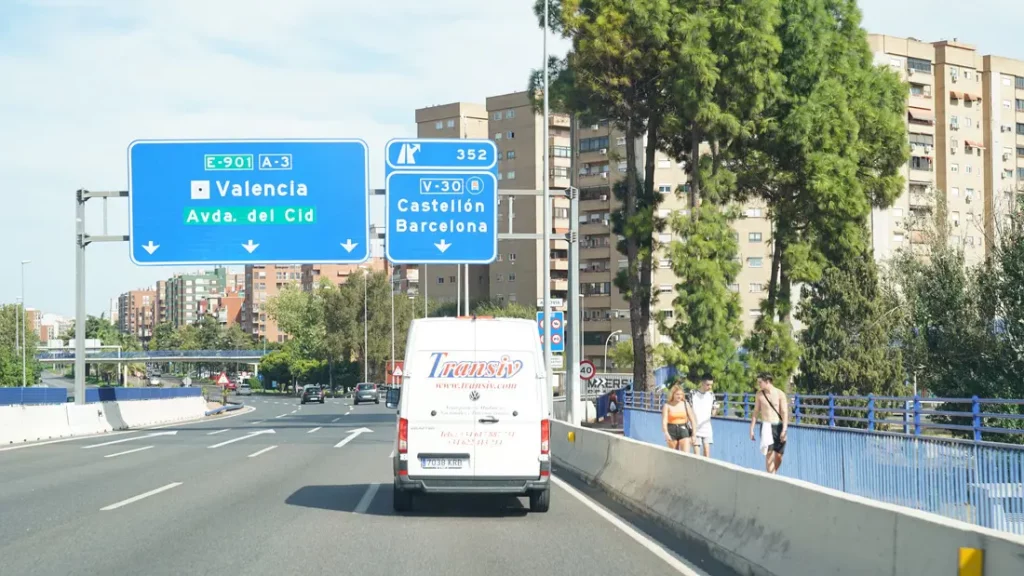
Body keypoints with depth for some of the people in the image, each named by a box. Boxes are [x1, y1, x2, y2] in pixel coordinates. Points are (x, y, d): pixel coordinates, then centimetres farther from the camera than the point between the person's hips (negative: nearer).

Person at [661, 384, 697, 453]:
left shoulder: (686, 404, 5)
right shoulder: (667, 406, -2)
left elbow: (692, 420, 8)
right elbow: (664, 421, -11)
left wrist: (693, 434, 2)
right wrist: (666, 433, -27)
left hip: (683, 430, 1)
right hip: (672, 431, -1)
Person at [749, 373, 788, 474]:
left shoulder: (779, 394, -4)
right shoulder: (760, 395, 5)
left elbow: (785, 413, -8)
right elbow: (755, 413, 11)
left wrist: (784, 430, -17)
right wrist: (751, 429, 8)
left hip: (778, 427, -1)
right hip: (766, 426, 1)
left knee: (778, 456, 3)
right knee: (769, 453, -12)